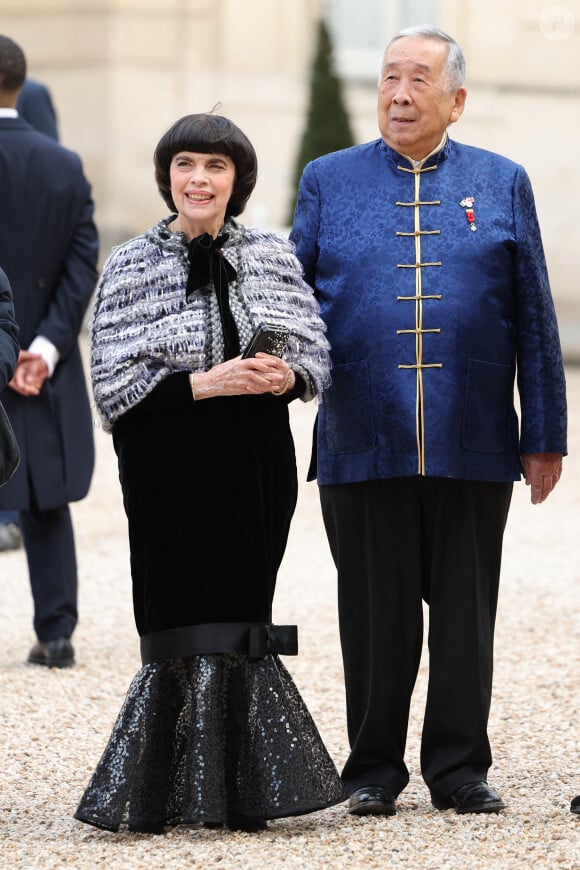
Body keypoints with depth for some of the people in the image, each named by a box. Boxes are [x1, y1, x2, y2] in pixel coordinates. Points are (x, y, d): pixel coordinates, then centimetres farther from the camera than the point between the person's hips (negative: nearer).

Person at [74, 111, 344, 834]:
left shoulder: (273, 256, 8)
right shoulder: (131, 267, 0)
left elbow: (316, 350, 9)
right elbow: (112, 384, -6)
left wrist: (287, 375, -14)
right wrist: (204, 382, -17)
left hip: (255, 468, 3)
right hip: (169, 469, -3)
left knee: (237, 621, 5)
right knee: (187, 624, -4)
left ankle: (233, 797, 13)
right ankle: (165, 795, 6)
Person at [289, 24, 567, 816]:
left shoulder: (502, 184, 9)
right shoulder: (328, 181, 9)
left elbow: (535, 320, 8)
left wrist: (545, 436, 5)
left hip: (474, 445, 0)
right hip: (363, 445, 0)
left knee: (466, 615, 4)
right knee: (376, 616, 4)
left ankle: (459, 767, 15)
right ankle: (374, 771, 14)